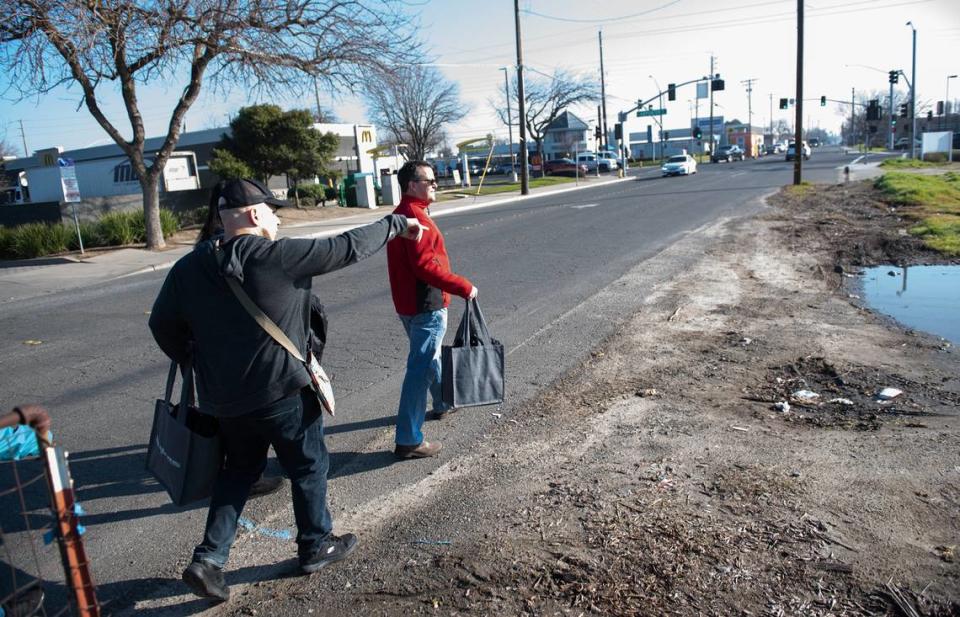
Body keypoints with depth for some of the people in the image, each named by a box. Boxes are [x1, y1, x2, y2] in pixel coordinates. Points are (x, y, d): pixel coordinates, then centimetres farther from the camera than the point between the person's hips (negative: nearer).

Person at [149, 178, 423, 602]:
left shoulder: (189, 268, -1)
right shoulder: (279, 256, -18)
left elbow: (163, 324, 6)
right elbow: (347, 248, -12)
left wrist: (194, 362, 21)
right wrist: (396, 225, 2)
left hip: (225, 399, 6)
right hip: (283, 392, -5)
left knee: (238, 471, 25)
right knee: (309, 467, 16)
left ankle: (208, 560, 20)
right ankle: (316, 547, 33)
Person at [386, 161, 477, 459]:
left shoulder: (400, 214, 13)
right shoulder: (416, 216, -20)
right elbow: (425, 266, -28)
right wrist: (463, 287, -23)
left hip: (409, 302, 11)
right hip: (426, 306, -11)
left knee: (428, 355, 27)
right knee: (421, 368, -6)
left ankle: (443, 403, 48)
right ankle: (409, 440, -2)